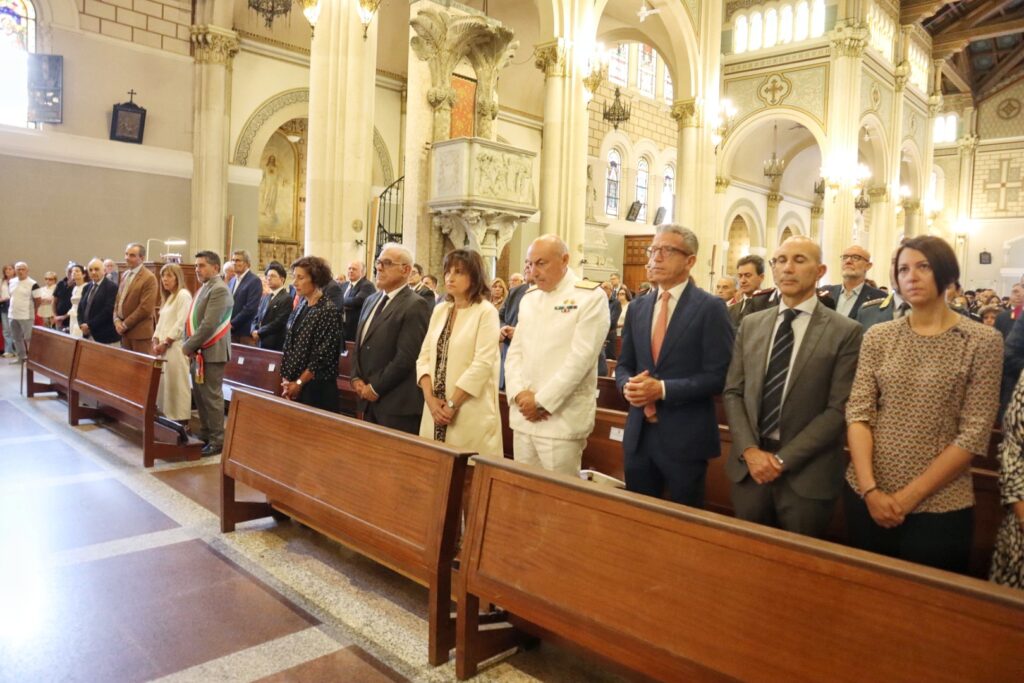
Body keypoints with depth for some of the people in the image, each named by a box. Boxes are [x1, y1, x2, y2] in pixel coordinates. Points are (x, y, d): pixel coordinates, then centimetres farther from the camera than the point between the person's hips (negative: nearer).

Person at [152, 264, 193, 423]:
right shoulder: (167, 297, 20)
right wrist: (156, 342, 4)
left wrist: (165, 343, -14)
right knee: (164, 383, 9)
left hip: (175, 346, -9)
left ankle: (180, 418, -1)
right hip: (163, 346, 9)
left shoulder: (184, 294, -9)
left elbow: (181, 323, -15)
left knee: (176, 383, -6)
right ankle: (167, 415, 15)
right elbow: (161, 322, 18)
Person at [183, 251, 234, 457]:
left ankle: (217, 440, 7)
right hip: (198, 351, 9)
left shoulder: (219, 289, -16)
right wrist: (189, 345, 4)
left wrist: (188, 346, -14)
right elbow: (193, 319, 18)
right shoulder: (204, 287, 15)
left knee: (211, 396, -3)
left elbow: (209, 325, -22)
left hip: (211, 352, -9)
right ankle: (205, 433, 29)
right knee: (199, 394, 16)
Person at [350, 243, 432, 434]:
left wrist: (376, 388, -12)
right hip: (369, 400, 8)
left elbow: (406, 357, -18)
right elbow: (359, 344, 18)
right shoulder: (372, 300, 15)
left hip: (397, 404, -7)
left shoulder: (415, 306, -12)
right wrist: (356, 379, 4)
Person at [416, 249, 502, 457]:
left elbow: (483, 364, -14)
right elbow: (424, 357, 8)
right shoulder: (440, 310, 11)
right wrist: (430, 398, -6)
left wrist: (451, 404, -13)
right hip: (435, 409, 5)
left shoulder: (486, 312, -7)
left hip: (470, 414, -5)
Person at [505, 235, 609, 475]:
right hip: (523, 415, 6)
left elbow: (580, 357, -15)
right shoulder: (528, 298, 14)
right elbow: (515, 351, 10)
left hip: (562, 419, -6)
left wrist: (541, 401, -13)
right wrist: (519, 394, -7)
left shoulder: (591, 297, -7)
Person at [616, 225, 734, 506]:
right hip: (639, 434, 5)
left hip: (685, 437, -5)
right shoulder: (637, 307, 9)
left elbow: (719, 376, -13)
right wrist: (628, 385, -10)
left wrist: (663, 389, -21)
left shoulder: (710, 308, -8)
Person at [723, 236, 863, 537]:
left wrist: (784, 459, -14)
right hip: (749, 465, 4)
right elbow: (732, 393, 5)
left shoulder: (845, 332, -5)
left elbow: (839, 409, -10)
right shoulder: (750, 324, 8)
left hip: (806, 473, -3)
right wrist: (749, 450, -8)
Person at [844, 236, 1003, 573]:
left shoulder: (983, 341, -5)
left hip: (938, 505, -2)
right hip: (865, 496, 3)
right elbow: (857, 413, -3)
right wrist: (870, 489, -13)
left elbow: (975, 434, -9)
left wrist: (911, 495, -12)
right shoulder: (878, 336, 2)